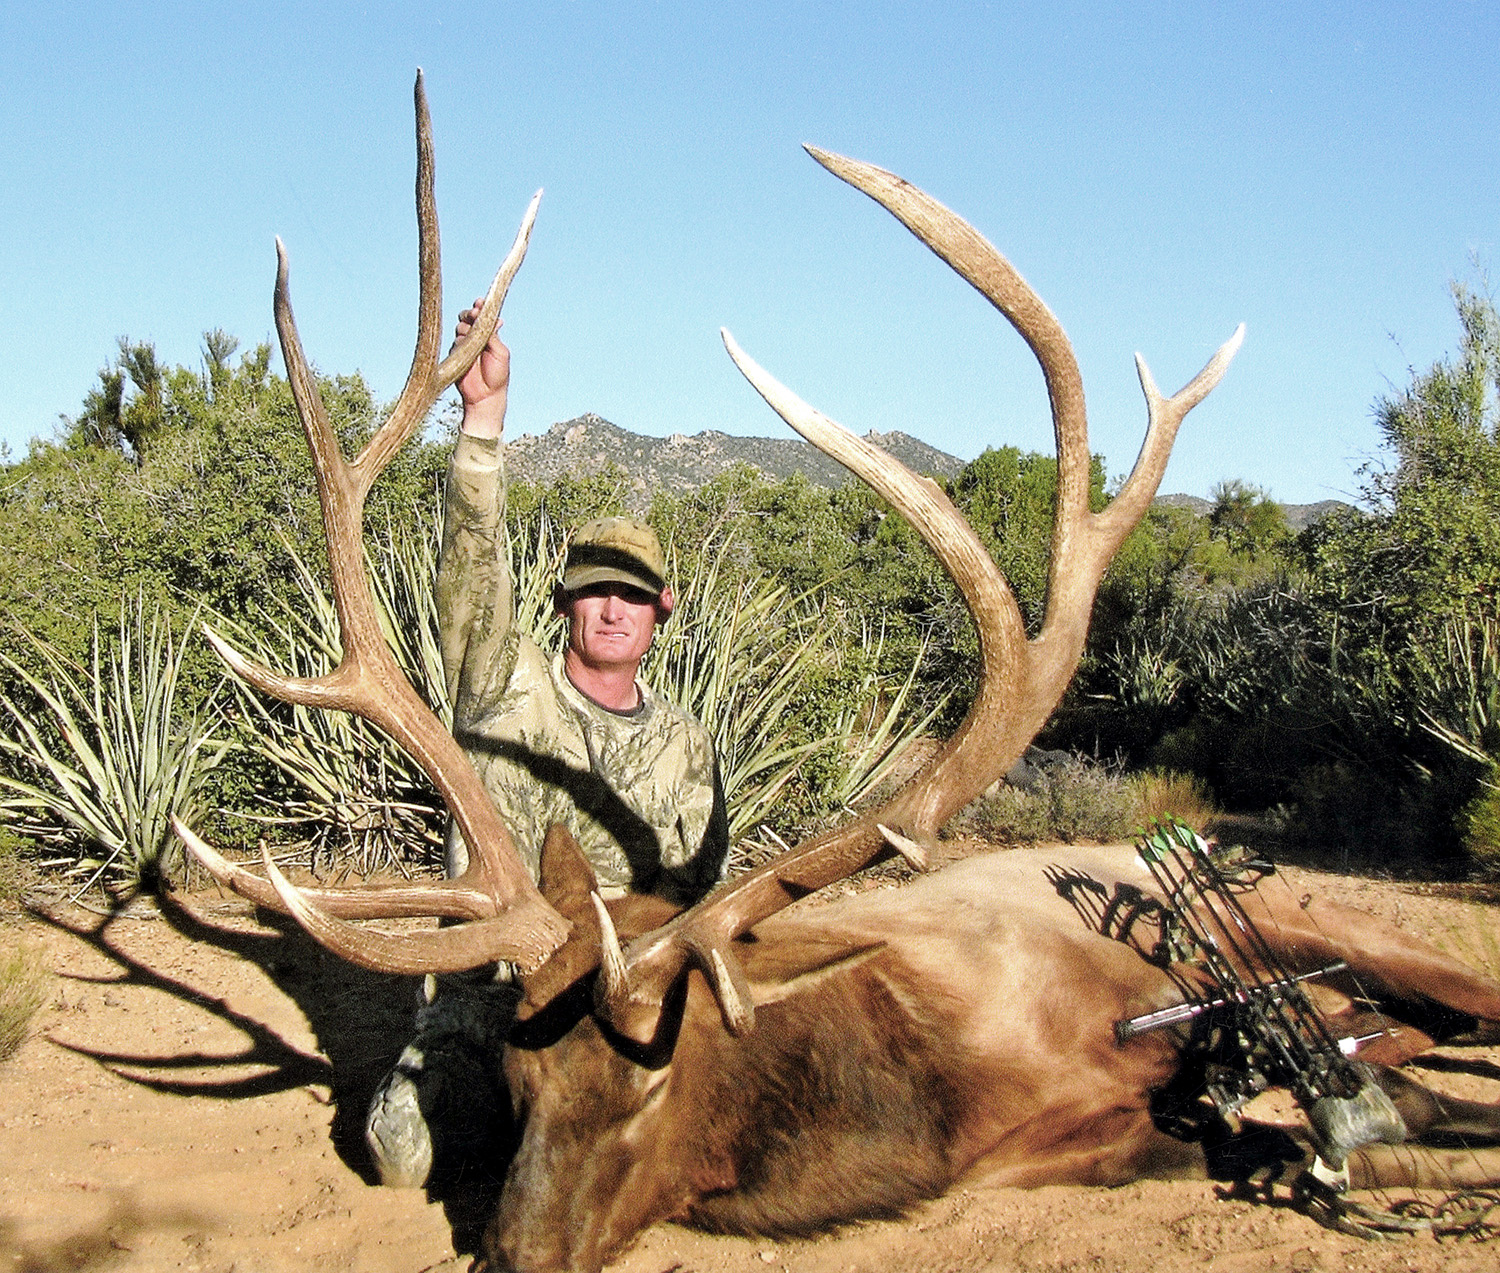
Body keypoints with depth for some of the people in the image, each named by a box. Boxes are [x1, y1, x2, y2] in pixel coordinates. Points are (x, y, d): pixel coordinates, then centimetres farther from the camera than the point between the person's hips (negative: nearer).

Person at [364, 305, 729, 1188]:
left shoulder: (686, 745, 8)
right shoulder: (509, 686, -2)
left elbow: (706, 885, 14)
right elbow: (475, 561, -18)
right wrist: (487, 412, -30)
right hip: (489, 986, -3)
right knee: (410, 1154, -17)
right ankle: (484, 1085, 17)